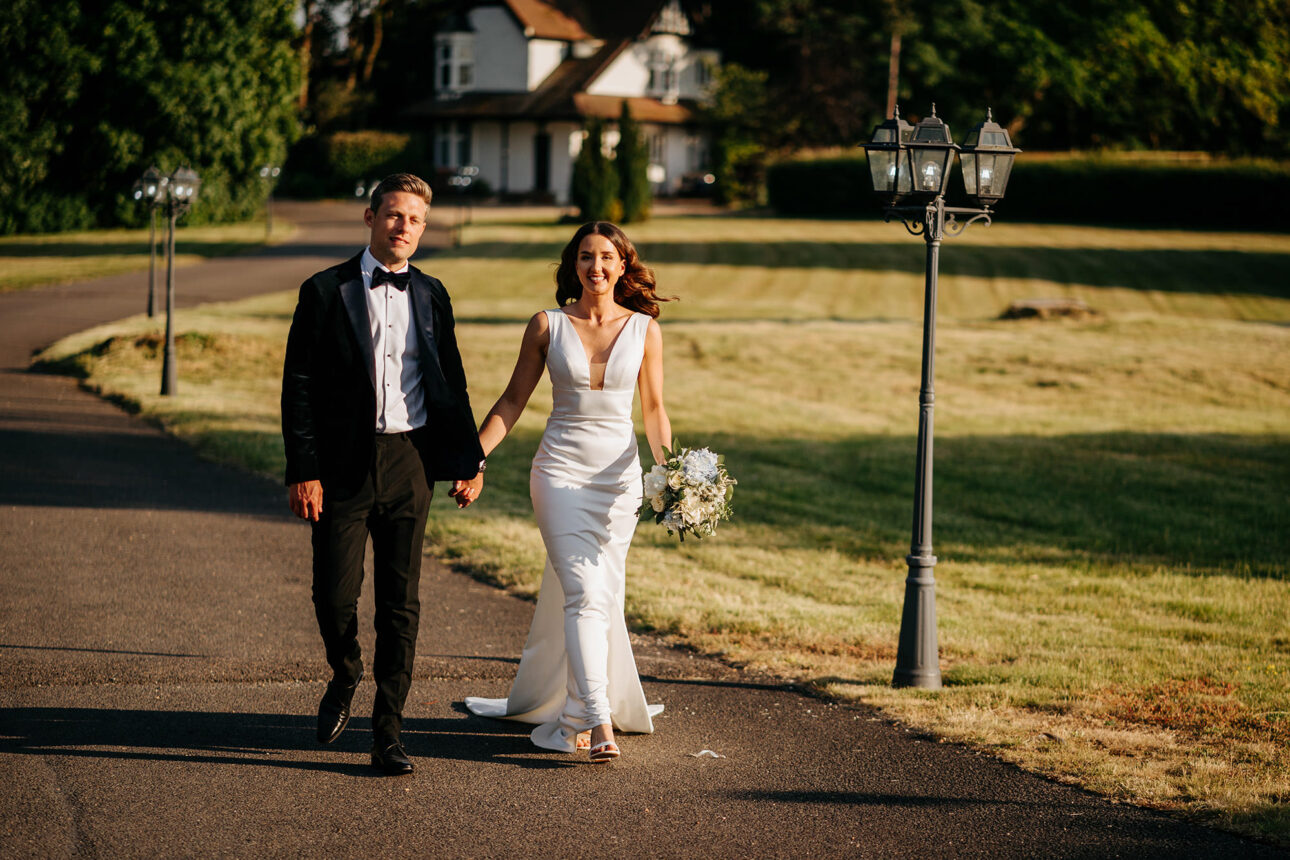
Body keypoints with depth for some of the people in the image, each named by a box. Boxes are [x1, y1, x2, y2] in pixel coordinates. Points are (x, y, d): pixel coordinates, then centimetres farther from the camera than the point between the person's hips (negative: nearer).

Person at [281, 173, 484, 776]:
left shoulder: (431, 296, 10)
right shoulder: (325, 292, -2)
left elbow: (452, 383, 16)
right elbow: (298, 387, -4)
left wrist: (469, 460, 10)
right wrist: (303, 471, -10)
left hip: (409, 461, 3)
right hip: (344, 465, -2)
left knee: (401, 603, 3)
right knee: (335, 594, -4)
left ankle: (387, 733, 11)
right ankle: (344, 679, 29)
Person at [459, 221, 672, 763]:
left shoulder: (644, 330, 3)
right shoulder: (547, 327, -1)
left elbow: (654, 410, 7)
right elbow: (513, 400, 4)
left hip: (619, 474, 2)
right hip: (561, 470, -2)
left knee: (601, 595, 7)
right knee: (584, 594, -14)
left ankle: (566, 709, 24)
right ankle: (599, 723, -20)